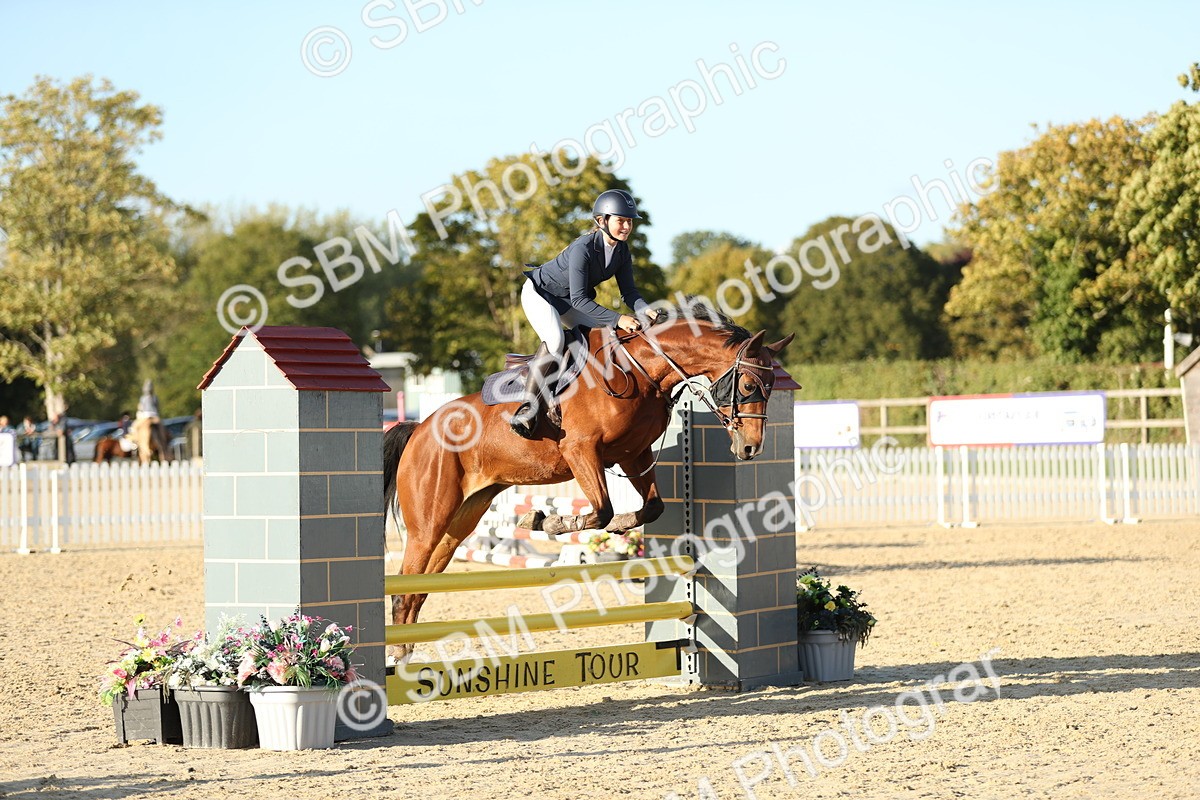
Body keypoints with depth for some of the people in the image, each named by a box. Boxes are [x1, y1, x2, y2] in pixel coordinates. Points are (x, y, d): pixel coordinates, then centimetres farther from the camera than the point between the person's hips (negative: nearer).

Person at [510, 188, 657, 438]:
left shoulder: (622, 250, -10)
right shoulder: (583, 249, -34)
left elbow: (628, 291, -7)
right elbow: (579, 299, -35)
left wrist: (646, 311, -27)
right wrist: (618, 319, -41)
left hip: (566, 300, 9)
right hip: (540, 292, -9)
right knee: (555, 341, -31)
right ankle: (528, 409, -28)